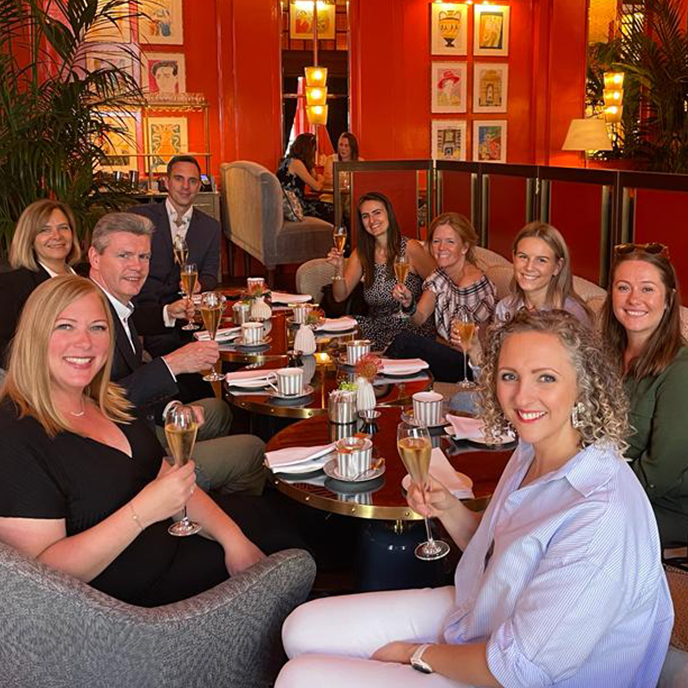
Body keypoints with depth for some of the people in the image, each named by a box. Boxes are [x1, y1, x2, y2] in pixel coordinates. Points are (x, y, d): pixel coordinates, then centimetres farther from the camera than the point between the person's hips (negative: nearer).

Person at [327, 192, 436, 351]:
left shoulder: (410, 248, -7)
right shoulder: (361, 253, 8)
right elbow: (340, 296, 4)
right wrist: (339, 269, -12)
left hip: (412, 328, -4)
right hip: (377, 328, 4)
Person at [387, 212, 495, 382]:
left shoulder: (473, 282, -20)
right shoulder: (440, 276, 4)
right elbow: (420, 318, -1)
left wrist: (441, 343, -3)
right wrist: (408, 303, -20)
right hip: (446, 353, 7)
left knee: (405, 341, -20)